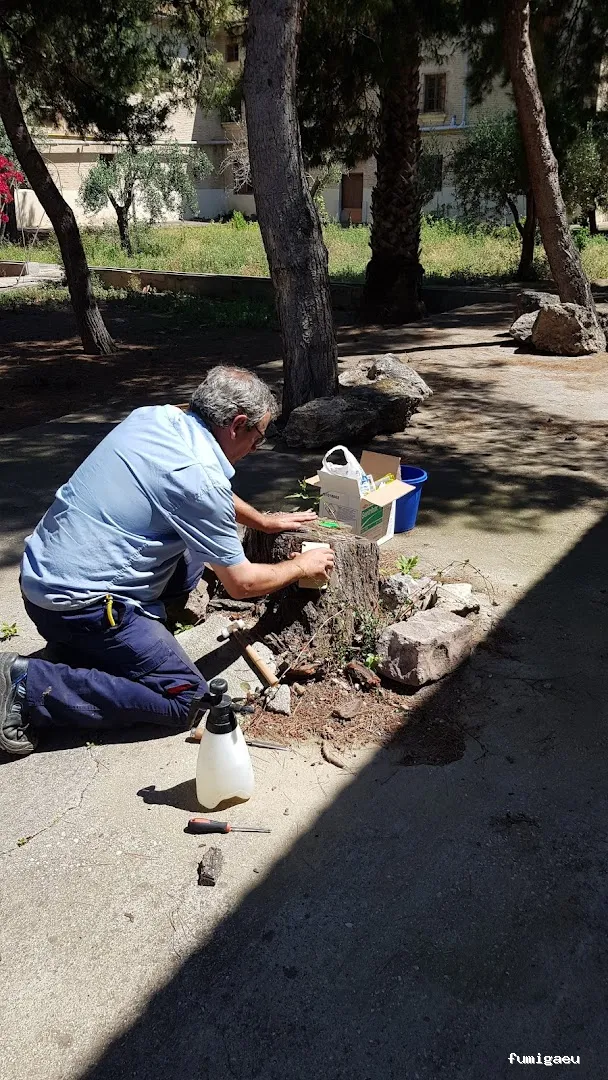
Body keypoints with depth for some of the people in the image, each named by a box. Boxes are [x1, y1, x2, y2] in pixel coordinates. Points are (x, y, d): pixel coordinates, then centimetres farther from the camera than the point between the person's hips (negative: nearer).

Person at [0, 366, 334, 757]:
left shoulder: (157, 416, 3)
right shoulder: (197, 476, -22)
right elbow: (242, 583, -11)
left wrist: (264, 521, 29)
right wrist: (301, 566, 6)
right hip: (77, 602, -9)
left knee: (191, 552, 20)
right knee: (186, 699, -7)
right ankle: (32, 686, -10)